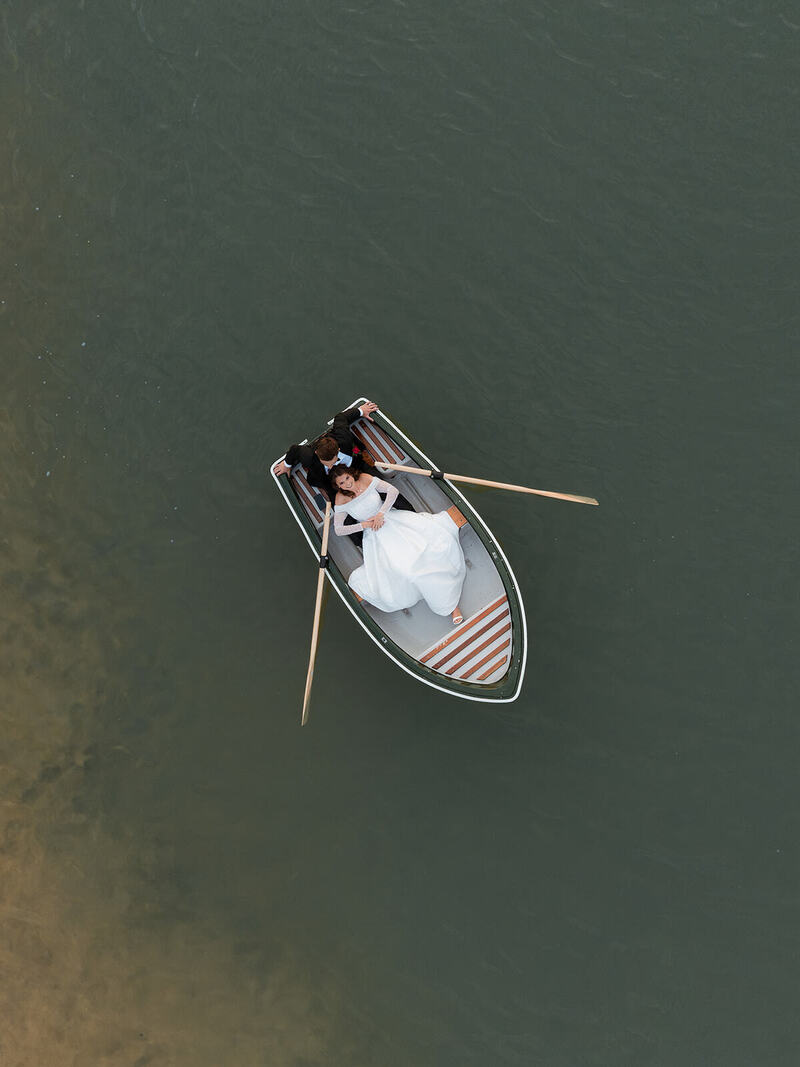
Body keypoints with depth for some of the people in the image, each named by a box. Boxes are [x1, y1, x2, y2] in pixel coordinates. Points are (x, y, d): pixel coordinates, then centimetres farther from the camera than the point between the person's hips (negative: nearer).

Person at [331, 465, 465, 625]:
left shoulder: (365, 479, -4)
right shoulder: (341, 498, -7)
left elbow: (392, 491, -3)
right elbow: (338, 529, -4)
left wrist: (380, 514, -16)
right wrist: (364, 525, -13)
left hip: (391, 518, 2)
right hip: (375, 534, -2)